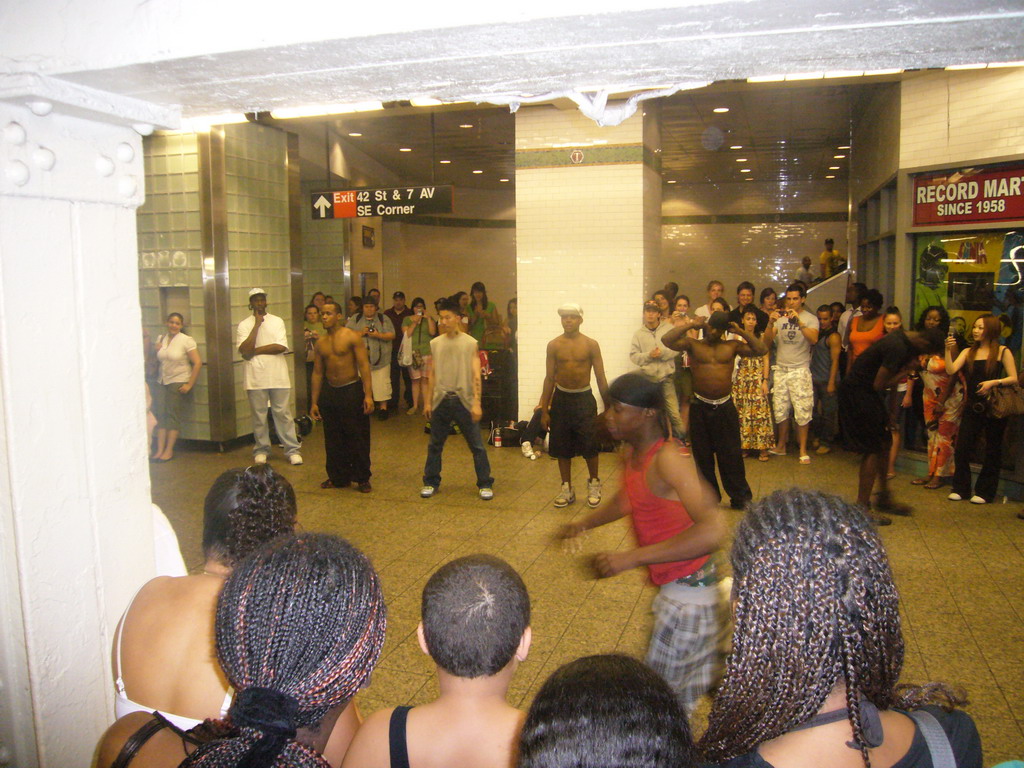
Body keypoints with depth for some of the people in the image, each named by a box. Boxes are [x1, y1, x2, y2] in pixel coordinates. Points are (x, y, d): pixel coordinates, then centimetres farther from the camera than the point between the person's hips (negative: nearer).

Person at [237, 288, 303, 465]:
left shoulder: (277, 321, 5)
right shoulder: (244, 325, 4)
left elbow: (281, 347, -7)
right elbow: (245, 350, -11)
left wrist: (256, 351, -8)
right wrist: (257, 325, -11)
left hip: (278, 376, 0)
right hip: (256, 377, 0)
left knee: (283, 413, 2)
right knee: (259, 415, 6)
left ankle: (292, 450, 6)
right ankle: (261, 450, 18)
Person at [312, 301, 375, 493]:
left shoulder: (351, 337, -8)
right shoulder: (321, 343, 8)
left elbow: (364, 365, -12)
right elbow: (317, 373, 12)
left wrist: (368, 394, -19)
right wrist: (314, 402, 10)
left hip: (352, 391, -5)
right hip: (329, 393, 5)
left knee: (358, 438, 0)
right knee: (333, 440, 10)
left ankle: (362, 479, 12)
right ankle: (338, 477, 24)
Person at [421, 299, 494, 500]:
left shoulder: (470, 343, -5)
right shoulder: (435, 343, 5)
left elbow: (475, 375, -7)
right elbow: (432, 374, 10)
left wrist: (476, 403, -13)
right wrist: (428, 402, 9)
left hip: (463, 400, -3)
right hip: (441, 400, 3)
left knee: (477, 446, 2)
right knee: (435, 445, 11)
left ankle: (485, 484, 14)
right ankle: (430, 482, 25)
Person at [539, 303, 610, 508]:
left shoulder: (591, 345, -4)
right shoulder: (553, 345, 0)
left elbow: (601, 378, 0)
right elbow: (549, 378, 5)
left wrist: (607, 408, -1)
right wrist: (544, 410, 4)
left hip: (584, 399, -1)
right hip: (561, 399, 2)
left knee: (590, 445, 0)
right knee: (562, 447, 7)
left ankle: (594, 484, 24)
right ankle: (566, 488, 22)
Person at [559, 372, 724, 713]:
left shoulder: (666, 459, -26)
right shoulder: (632, 453, 2)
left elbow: (713, 529, -37)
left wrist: (631, 558, -36)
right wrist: (584, 524, 13)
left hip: (689, 590, -9)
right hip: (672, 586, 9)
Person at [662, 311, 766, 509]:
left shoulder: (733, 346, 6)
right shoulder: (693, 344, 3)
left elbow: (762, 350, -1)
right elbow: (666, 340, -11)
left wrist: (741, 332, -4)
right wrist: (690, 325, -9)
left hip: (725, 407, 0)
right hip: (700, 407, 0)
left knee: (731, 454, 3)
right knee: (703, 455, 9)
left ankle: (740, 496, 14)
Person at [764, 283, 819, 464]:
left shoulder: (810, 318, -1)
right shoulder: (780, 317, 8)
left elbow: (813, 339, -19)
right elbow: (767, 342, 1)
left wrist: (799, 322, -28)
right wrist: (771, 323, -16)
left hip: (800, 370, -3)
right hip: (780, 369, 3)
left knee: (802, 411, -4)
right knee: (780, 410, 8)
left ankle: (803, 450, 6)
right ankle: (781, 446, 22)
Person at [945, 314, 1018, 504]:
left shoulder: (1002, 352, -1)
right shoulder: (968, 352, 7)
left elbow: (1014, 378, -5)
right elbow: (951, 370, -7)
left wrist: (993, 382, -20)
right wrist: (948, 350, -18)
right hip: (972, 408, 3)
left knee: (992, 451, 6)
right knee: (961, 448, 0)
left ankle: (984, 492, 15)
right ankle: (960, 489, 13)